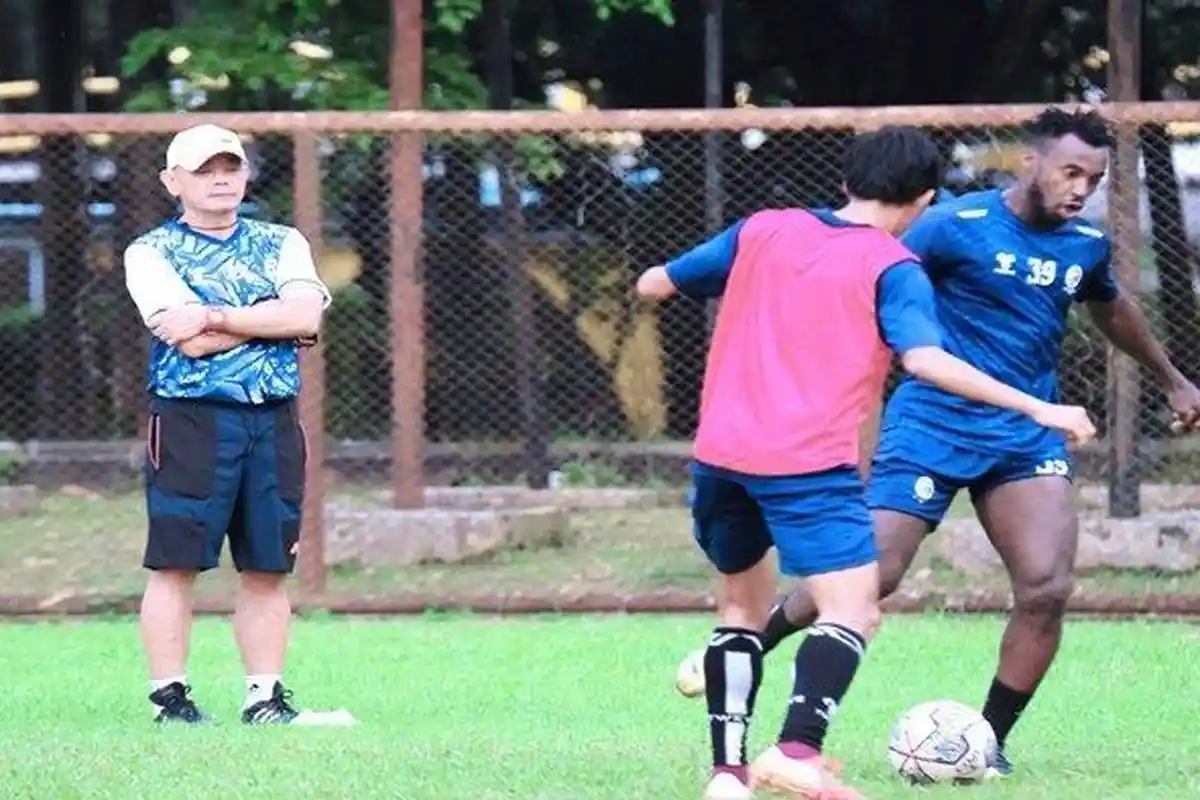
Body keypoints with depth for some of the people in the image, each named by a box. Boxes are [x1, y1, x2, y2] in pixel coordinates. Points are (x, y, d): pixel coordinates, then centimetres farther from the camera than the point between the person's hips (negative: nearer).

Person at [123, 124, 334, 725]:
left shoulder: (282, 244, 13)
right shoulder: (151, 252, 2)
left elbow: (306, 316, -6)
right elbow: (191, 342, -12)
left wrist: (212, 316, -11)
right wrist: (273, 317, -6)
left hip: (273, 422, 4)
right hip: (191, 420, -4)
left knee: (267, 567, 5)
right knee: (175, 563, -5)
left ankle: (265, 696, 10)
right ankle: (169, 697, -1)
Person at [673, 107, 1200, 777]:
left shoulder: (1087, 246, 7)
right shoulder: (957, 226, -11)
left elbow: (1113, 310, 29)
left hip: (1028, 435, 4)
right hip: (934, 424, -4)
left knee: (1048, 589, -14)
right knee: (871, 574, -8)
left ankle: (990, 741, 3)